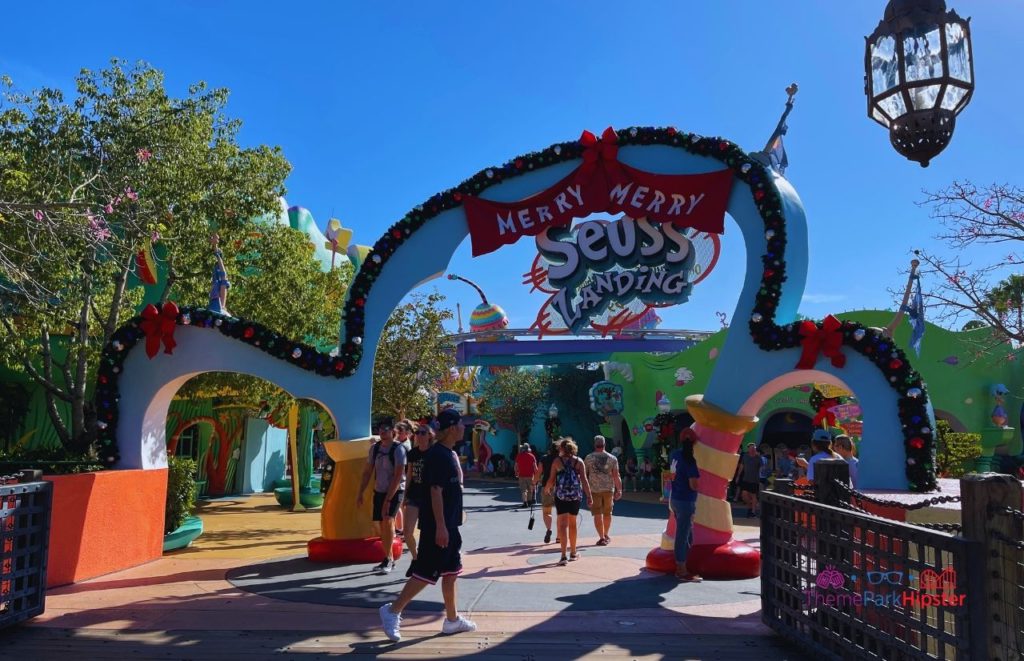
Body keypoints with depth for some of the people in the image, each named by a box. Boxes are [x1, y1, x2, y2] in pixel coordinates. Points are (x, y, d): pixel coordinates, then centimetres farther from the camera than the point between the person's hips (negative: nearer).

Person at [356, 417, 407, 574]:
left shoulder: (398, 449, -15)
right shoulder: (375, 447, 4)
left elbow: (398, 476, -20)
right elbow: (367, 472, 11)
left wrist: (388, 499, -23)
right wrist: (360, 493, 6)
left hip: (395, 491, -6)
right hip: (379, 491, 6)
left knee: (388, 520, -22)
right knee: (382, 525, 9)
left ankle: (388, 559, -12)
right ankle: (389, 560, 22)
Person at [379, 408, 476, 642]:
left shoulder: (450, 453, 13)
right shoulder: (437, 454, -18)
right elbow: (436, 491, -22)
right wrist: (440, 526, -24)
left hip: (449, 524, 10)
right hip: (438, 525, -10)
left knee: (451, 571, 14)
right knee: (426, 571, -5)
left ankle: (452, 619, 24)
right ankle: (393, 611, 6)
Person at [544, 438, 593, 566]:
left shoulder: (557, 462, -2)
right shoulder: (579, 461, 3)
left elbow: (551, 480, -1)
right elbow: (584, 480, -4)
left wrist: (547, 488, 20)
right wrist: (589, 497, -5)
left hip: (561, 495, -2)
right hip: (576, 496, 2)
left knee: (563, 524, -2)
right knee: (572, 524, 17)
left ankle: (563, 556, -12)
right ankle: (573, 553, 29)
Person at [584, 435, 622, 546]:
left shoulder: (588, 458, 0)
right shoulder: (612, 458, 2)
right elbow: (616, 476, -1)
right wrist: (619, 490, 2)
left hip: (594, 489, -2)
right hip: (609, 489, 2)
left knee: (597, 514, 2)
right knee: (607, 513, 16)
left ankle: (601, 537, -3)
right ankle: (606, 535, 30)